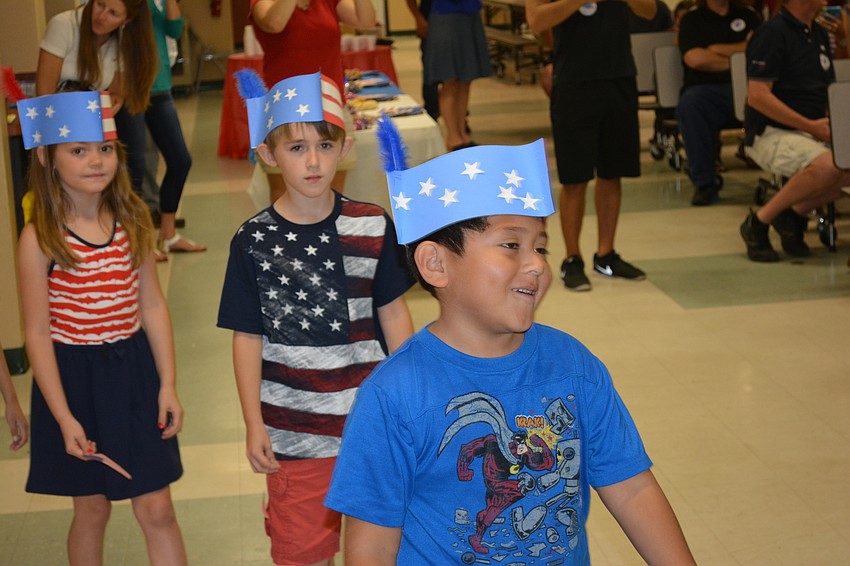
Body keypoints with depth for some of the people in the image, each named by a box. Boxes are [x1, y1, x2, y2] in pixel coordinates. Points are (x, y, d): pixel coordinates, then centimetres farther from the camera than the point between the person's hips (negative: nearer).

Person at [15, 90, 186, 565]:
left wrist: (168, 384, 0)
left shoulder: (133, 220, -1)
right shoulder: (40, 238, -13)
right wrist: (64, 417, -12)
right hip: (74, 375, -3)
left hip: (134, 369, 3)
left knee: (157, 509, 6)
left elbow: (153, 305, 3)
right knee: (92, 511, 12)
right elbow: (38, 332, -11)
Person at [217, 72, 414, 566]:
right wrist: (254, 425, -3)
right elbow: (248, 337, -2)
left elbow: (392, 311, 5)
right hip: (295, 429, -1)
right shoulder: (255, 241, -6)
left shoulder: (372, 226, -3)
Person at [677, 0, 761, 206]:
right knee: (689, 103, -37)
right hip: (707, 88, -1)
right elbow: (694, 58, -3)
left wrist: (714, 49, 1)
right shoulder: (692, 19, 15)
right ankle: (704, 184, -30)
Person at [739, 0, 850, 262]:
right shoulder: (772, 34, -11)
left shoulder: (819, 32, 15)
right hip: (771, 135, -8)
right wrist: (810, 126, -20)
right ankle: (758, 223, -15)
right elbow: (757, 96, -18)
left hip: (815, 133, 8)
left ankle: (796, 213, 0)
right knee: (828, 166, -34)